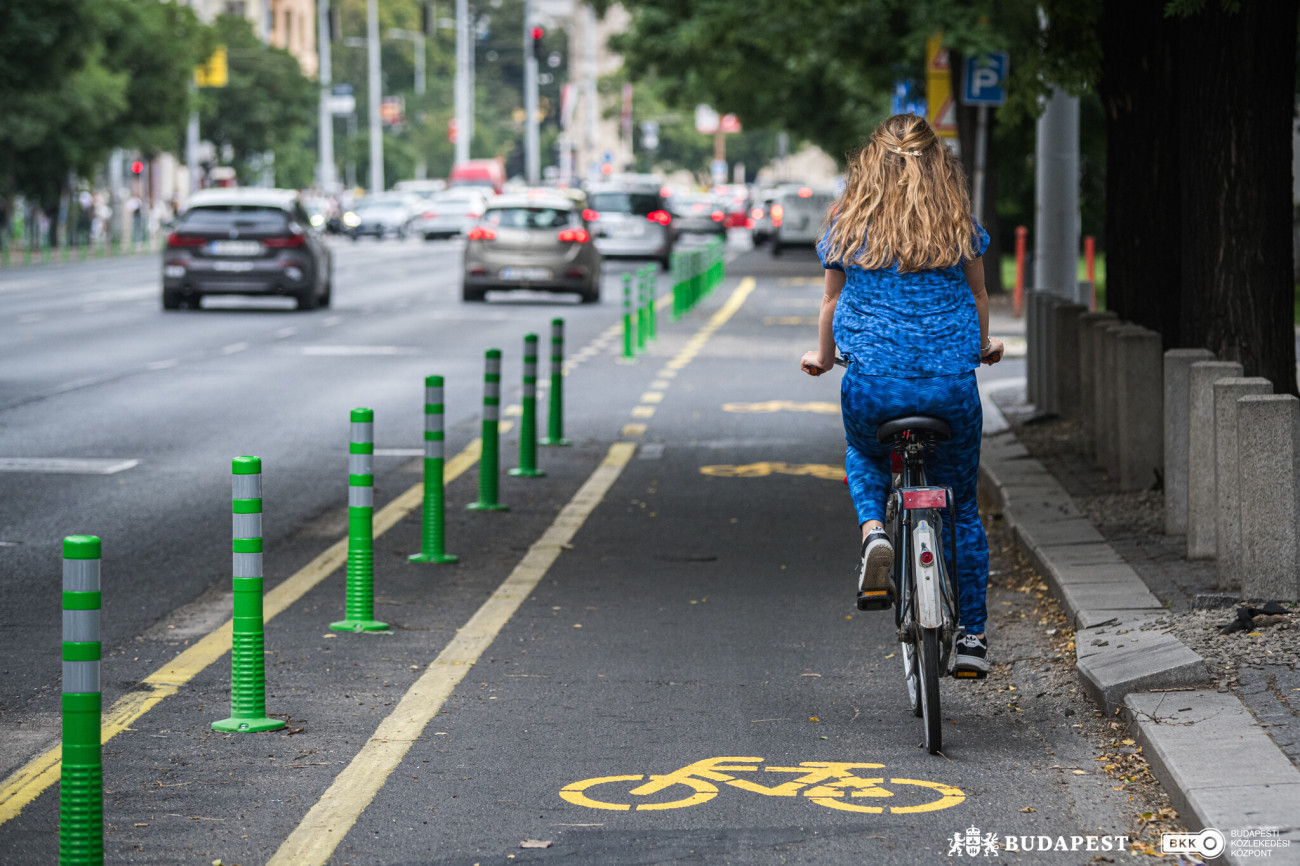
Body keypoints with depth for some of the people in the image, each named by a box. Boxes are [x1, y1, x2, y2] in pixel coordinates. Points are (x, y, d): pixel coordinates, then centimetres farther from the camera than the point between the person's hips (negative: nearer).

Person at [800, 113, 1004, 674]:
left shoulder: (849, 223, 4)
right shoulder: (960, 224, 5)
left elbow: (832, 301, 13)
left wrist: (822, 358, 32)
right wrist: (981, 348, 37)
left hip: (872, 384, 0)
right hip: (951, 385, 0)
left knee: (863, 458, 32)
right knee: (962, 507, 18)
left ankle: (873, 528, 1)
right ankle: (972, 635, 17)